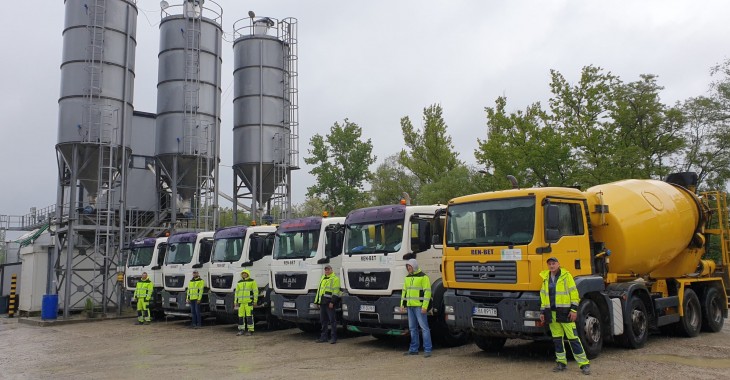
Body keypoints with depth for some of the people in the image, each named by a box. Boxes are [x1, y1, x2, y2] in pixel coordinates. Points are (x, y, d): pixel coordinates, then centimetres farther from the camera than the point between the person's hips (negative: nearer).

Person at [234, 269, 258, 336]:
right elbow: (237, 292, 17)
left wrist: (255, 300, -10)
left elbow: (255, 291, -4)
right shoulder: (239, 282, 14)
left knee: (249, 316, -7)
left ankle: (250, 331, -3)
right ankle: (241, 330, 13)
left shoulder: (252, 281, -1)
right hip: (241, 302, 5)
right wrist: (235, 301, 11)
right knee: (241, 316, 4)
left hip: (249, 301, -5)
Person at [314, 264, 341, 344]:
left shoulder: (335, 278, -5)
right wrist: (318, 301, 20)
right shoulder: (323, 278, 21)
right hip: (322, 302, 8)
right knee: (323, 320, 11)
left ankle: (334, 338, -1)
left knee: (332, 320, -5)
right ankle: (323, 337, 17)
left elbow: (335, 292, -12)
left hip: (329, 302, -8)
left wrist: (332, 302, -19)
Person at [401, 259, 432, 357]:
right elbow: (404, 291, 21)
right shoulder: (407, 277, 16)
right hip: (410, 306, 7)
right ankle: (413, 349, 17)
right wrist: (402, 304, 13)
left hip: (419, 306, -7)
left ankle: (427, 350, -4)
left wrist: (425, 306, -17)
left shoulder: (423, 277, -6)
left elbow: (427, 292, -11)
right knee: (412, 328, 10)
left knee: (424, 327, -6)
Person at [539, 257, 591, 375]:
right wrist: (542, 312, 14)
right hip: (551, 313, 5)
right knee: (557, 338, 9)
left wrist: (574, 309, -11)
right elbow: (543, 295, 18)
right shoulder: (546, 278, 12)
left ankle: (584, 363, -1)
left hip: (564, 312, -5)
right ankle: (561, 362, 18)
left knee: (573, 337, -6)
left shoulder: (566, 276, -3)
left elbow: (574, 293, -5)